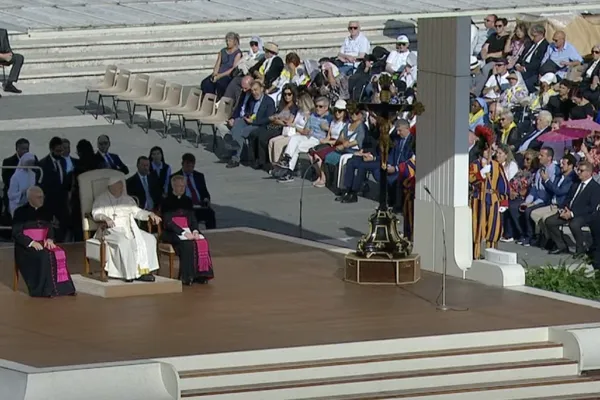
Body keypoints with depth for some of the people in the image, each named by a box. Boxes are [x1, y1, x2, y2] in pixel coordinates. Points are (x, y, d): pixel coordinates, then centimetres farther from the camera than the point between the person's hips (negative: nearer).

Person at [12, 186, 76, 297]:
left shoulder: (45, 211, 14)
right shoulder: (20, 212, -3)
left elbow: (50, 228, 12)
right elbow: (16, 233, -8)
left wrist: (49, 239, -11)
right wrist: (32, 242, -21)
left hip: (43, 244, 5)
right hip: (26, 246, -5)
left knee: (59, 254, -24)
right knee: (44, 256, -33)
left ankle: (62, 287, -25)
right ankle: (45, 290, -30)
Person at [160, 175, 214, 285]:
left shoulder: (187, 201, 18)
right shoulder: (167, 202, 0)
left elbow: (193, 218, 14)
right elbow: (168, 222, -10)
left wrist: (195, 231, -8)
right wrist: (183, 233, -21)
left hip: (187, 231, 5)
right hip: (171, 233, -5)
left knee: (202, 242, -24)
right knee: (188, 243, -34)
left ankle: (200, 275, -21)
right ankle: (187, 277, -31)